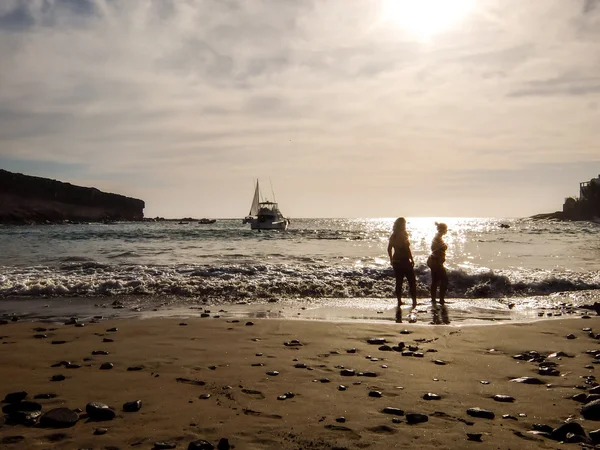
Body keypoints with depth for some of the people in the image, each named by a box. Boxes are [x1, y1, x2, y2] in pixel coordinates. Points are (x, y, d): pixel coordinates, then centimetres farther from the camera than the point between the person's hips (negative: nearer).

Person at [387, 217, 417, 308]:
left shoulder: (393, 236, 6)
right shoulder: (403, 235, -14)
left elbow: (389, 249, 12)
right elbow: (407, 249, -18)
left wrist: (391, 260, 21)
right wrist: (412, 260, -12)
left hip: (396, 261, 6)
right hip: (404, 261, -6)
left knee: (399, 282, 11)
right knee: (412, 281, 3)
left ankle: (399, 300, 12)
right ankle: (414, 300, 1)